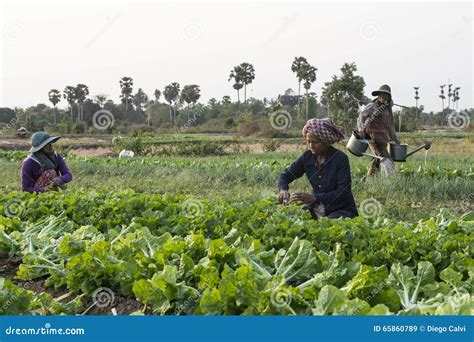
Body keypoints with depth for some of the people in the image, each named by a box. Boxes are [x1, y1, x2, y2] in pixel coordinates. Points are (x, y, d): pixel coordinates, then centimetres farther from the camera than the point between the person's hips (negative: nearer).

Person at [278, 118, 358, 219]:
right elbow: (286, 175, 8)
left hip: (342, 210, -4)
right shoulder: (307, 156, 0)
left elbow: (343, 192, -20)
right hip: (317, 209, 4)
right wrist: (283, 190, -17)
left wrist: (314, 197, -31)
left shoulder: (340, 158, -15)